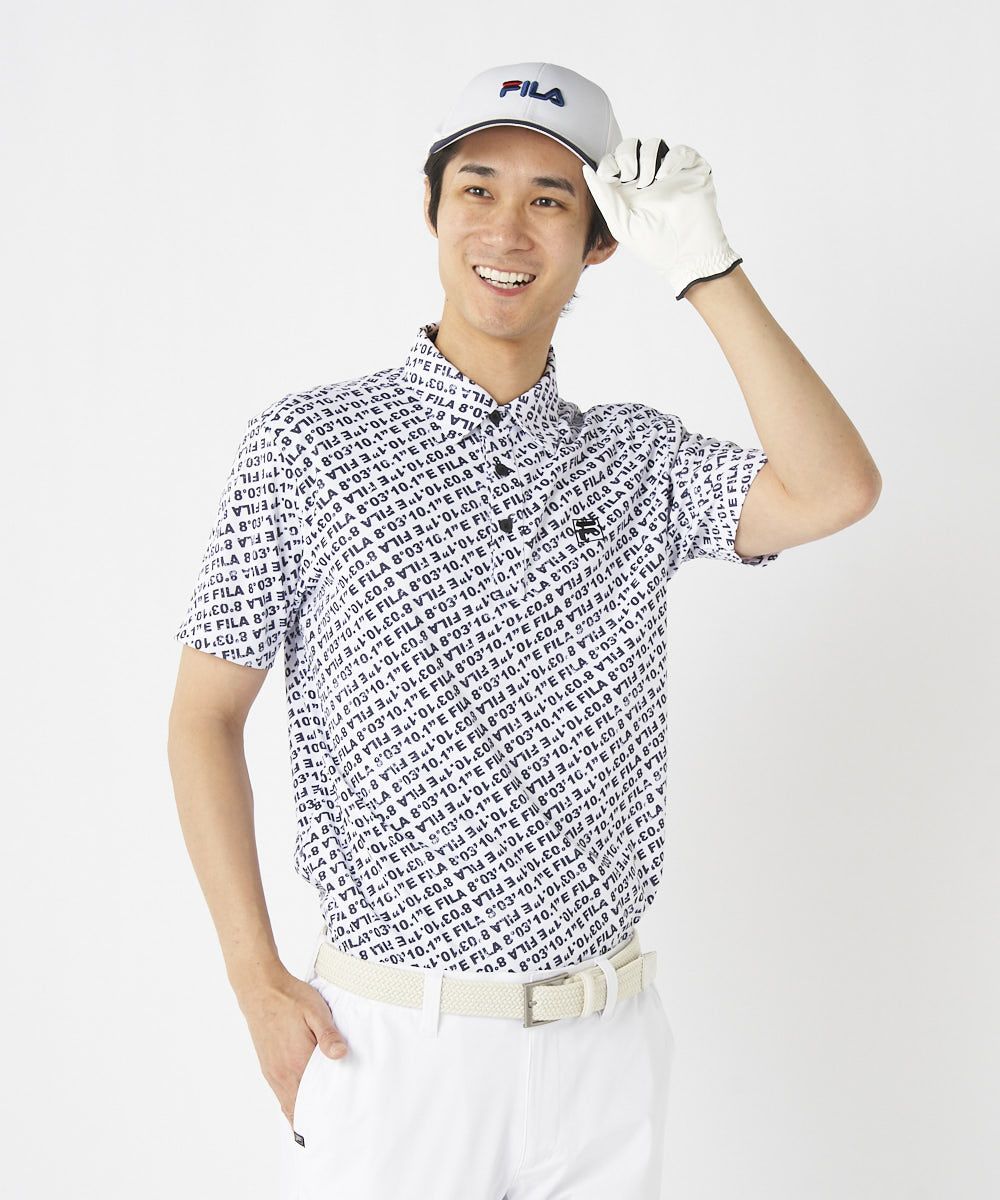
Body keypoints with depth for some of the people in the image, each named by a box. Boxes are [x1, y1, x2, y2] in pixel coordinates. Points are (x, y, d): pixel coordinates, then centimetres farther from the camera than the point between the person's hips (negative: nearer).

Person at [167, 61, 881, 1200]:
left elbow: (834, 492, -12)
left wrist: (703, 264, -10)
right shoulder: (307, 444, -2)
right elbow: (205, 717, 0)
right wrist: (258, 981, -7)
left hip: (607, 1047, 3)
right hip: (392, 1046, -2)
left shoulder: (638, 455, 6)